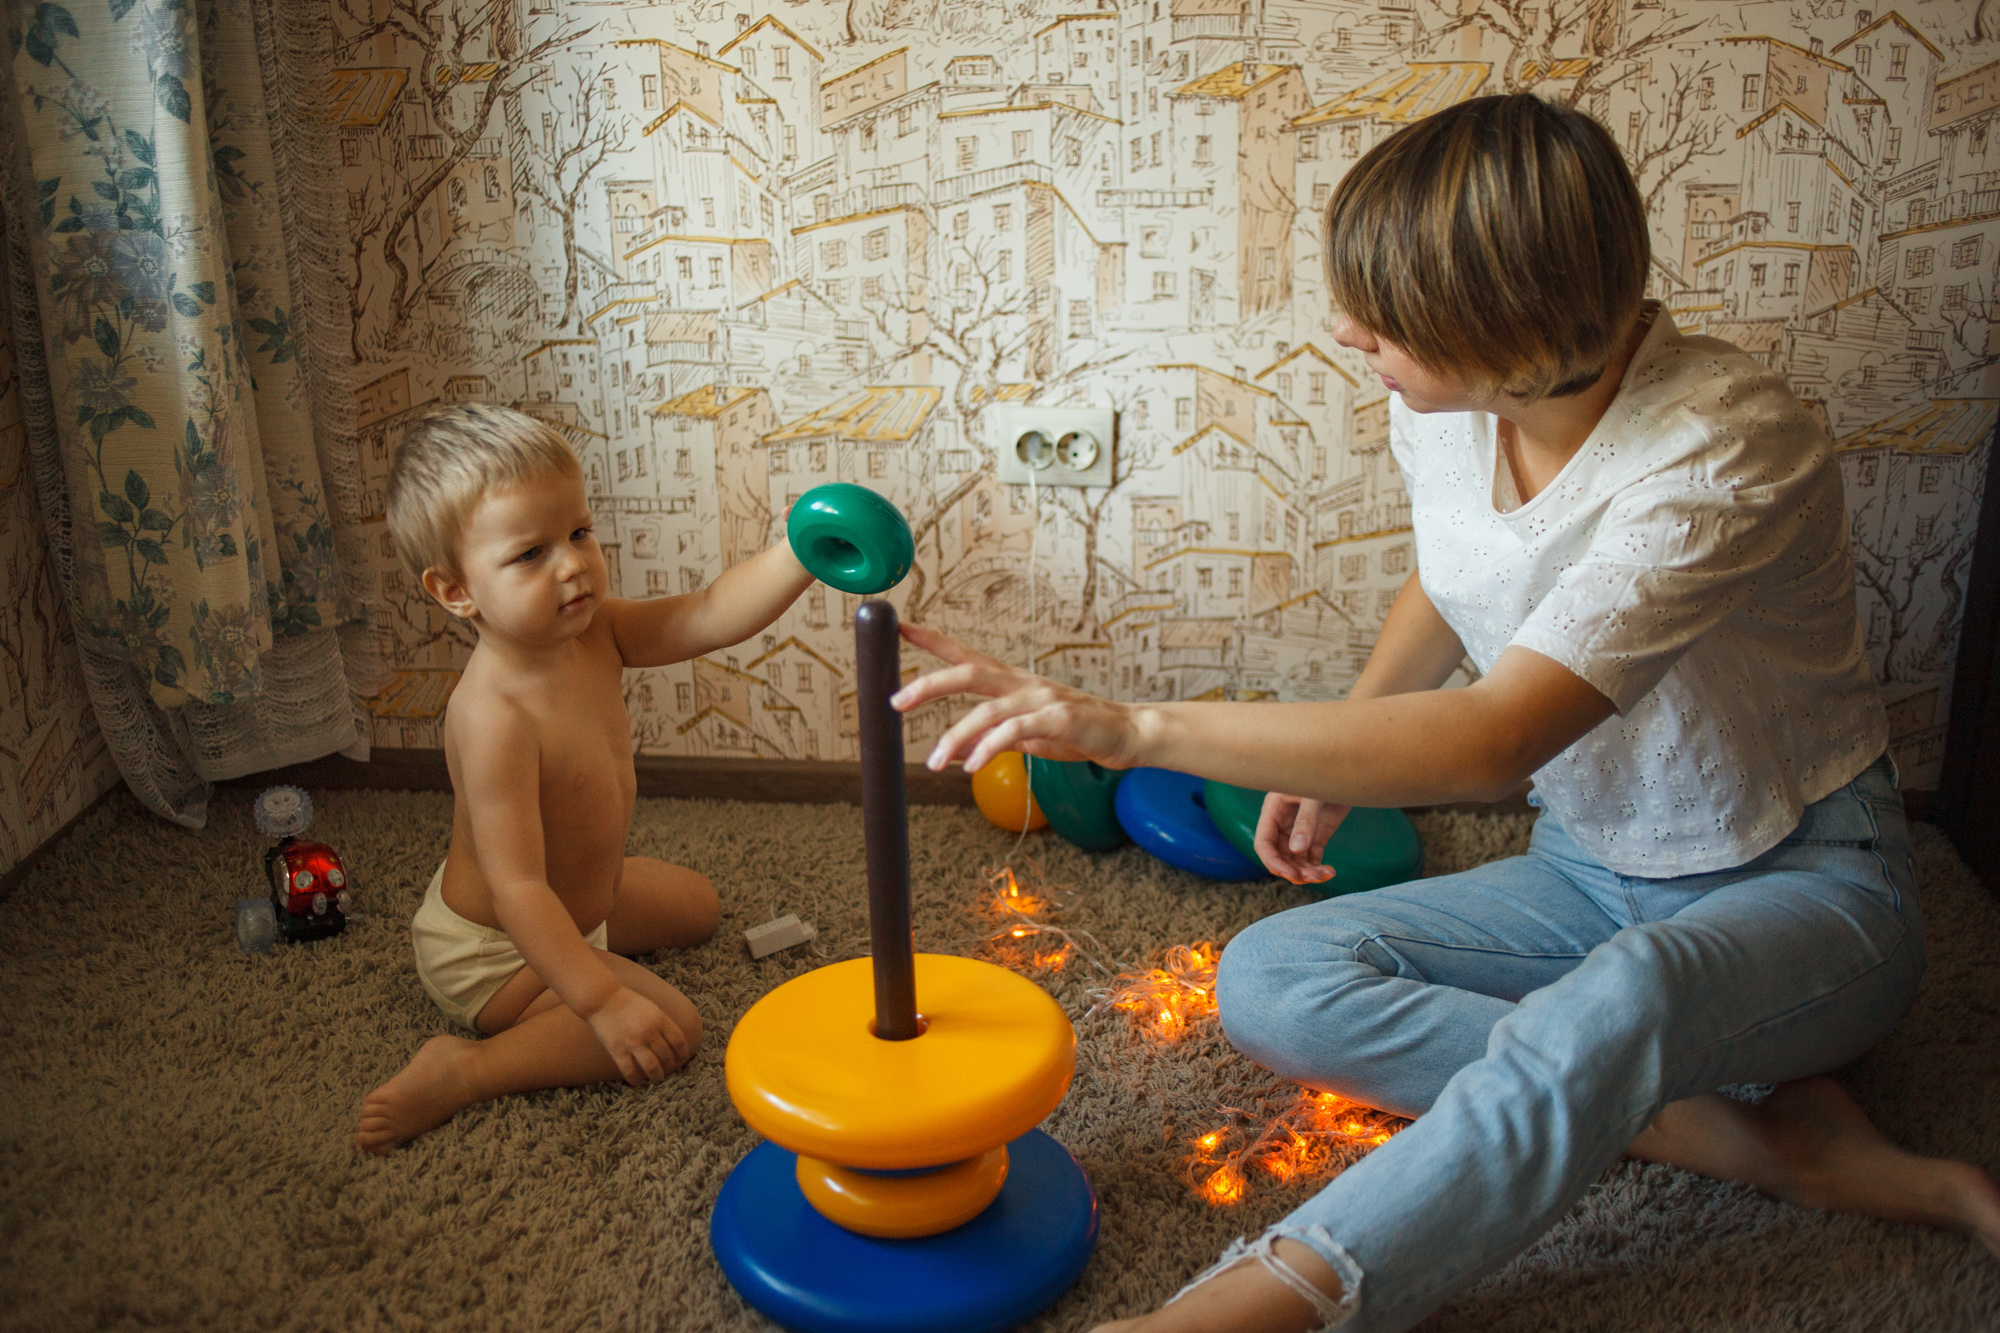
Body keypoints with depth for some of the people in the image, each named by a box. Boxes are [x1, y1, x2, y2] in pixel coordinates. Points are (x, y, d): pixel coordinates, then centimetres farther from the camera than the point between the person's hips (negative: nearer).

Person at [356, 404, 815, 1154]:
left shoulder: (596, 633, -14)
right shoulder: (497, 717, -38)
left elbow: (710, 618, -19)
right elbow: (517, 889, -38)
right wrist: (604, 1002, -40)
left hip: (575, 894, 9)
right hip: (492, 950, -9)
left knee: (695, 905, 26)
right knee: (670, 1027, -19)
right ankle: (462, 1073, -12)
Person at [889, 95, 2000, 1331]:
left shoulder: (1728, 451, -30)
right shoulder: (1447, 407, -9)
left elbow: (1493, 740, -39)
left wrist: (1135, 726, -43)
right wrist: (1336, 759, 0)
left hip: (1809, 890, -6)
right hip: (1591, 874, 7)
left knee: (1624, 993, -42)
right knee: (1270, 978, -16)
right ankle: (1765, 1140, -20)